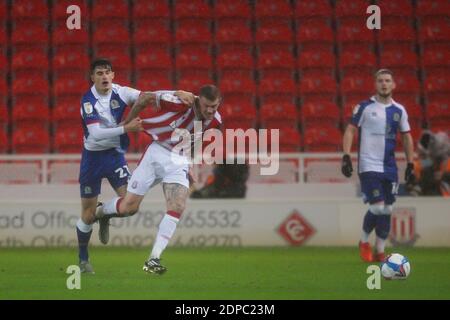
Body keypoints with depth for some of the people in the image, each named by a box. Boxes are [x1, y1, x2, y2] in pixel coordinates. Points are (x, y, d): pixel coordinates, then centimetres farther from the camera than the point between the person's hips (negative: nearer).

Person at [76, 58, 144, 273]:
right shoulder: (88, 100, -18)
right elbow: (96, 134, -27)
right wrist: (126, 128, -34)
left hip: (115, 154, 3)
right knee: (88, 213, 2)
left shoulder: (119, 92, -8)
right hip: (93, 156, -3)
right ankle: (83, 259, 20)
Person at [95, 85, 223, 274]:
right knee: (128, 207, -1)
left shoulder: (214, 121, -5)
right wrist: (128, 122, -1)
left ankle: (153, 260, -12)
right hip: (157, 151, -3)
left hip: (179, 161, 3)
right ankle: (100, 212, 34)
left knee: (177, 208, -17)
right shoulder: (182, 102, -24)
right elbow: (146, 98, -12)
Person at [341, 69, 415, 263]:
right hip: (368, 165, -4)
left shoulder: (399, 110, 9)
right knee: (377, 207, -14)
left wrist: (410, 164, 10)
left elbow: (406, 137, 15)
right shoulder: (365, 107, -3)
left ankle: (379, 252, 13)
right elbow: (350, 130, -4)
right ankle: (364, 241, 11)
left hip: (389, 167, 4)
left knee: (387, 210, 4)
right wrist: (346, 156, -14)